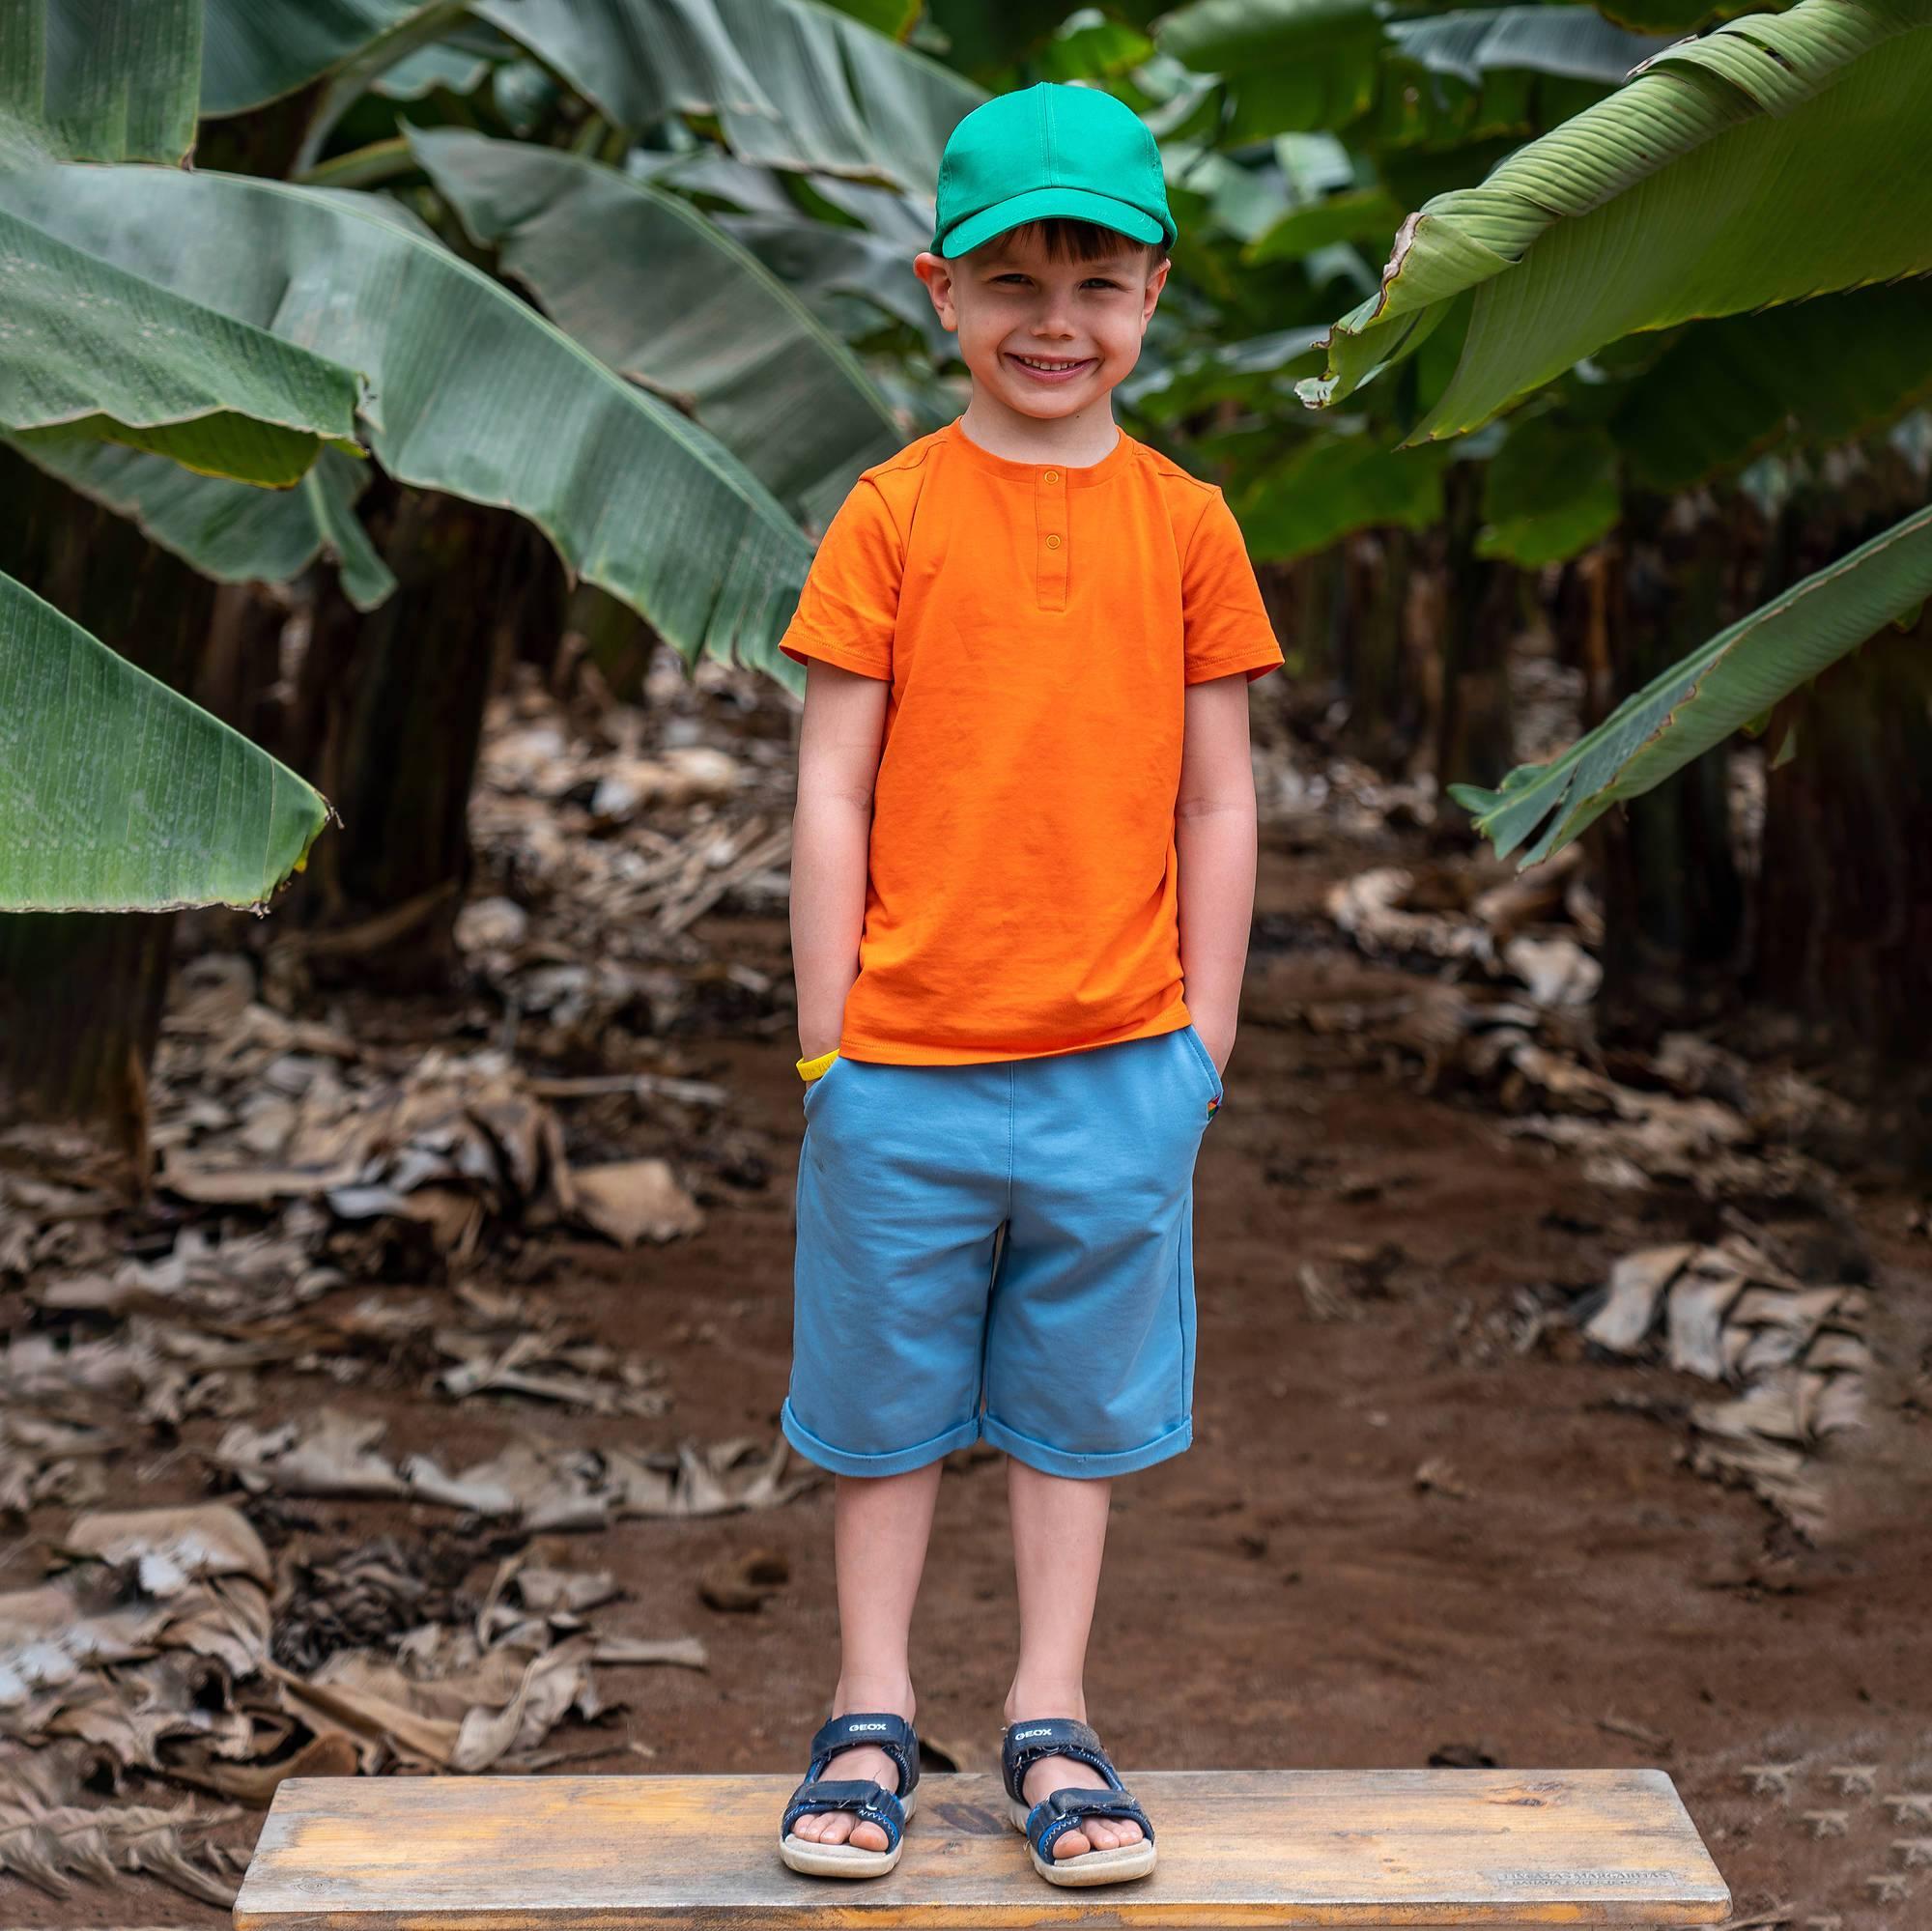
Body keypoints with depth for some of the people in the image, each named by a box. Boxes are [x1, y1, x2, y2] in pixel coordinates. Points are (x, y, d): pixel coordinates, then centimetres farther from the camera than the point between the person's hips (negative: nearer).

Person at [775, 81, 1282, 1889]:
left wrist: (1205, 1040, 3)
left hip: (1118, 1063, 1)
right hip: (905, 1064, -1)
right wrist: (828, 1043, -4)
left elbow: (1216, 801, 5)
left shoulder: (1185, 522, 3)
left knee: (1078, 1407, 11)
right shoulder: (891, 514, -2)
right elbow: (833, 793, -2)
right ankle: (872, 1720, 25)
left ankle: (1049, 1728, 25)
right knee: (886, 1402, 11)